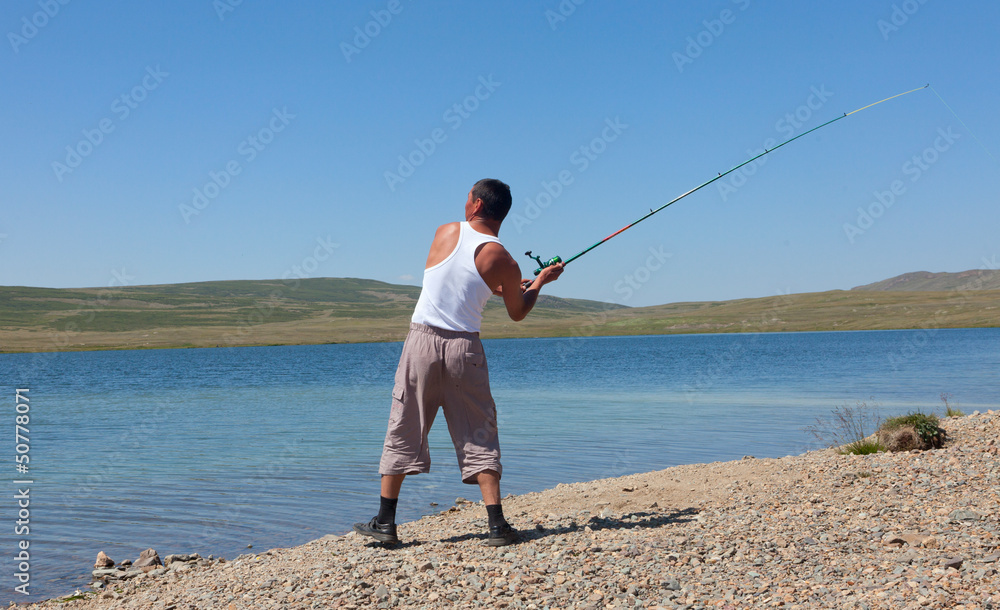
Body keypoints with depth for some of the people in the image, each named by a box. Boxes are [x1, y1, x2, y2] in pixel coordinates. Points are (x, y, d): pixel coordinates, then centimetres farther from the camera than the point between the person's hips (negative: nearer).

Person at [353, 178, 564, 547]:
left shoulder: (446, 232, 3)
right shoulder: (503, 261, -4)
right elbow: (517, 313, 10)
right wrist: (540, 282, 26)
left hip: (423, 340, 1)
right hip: (464, 349, -1)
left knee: (403, 431, 8)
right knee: (479, 436, 7)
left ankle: (384, 522, 14)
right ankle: (497, 525, 2)